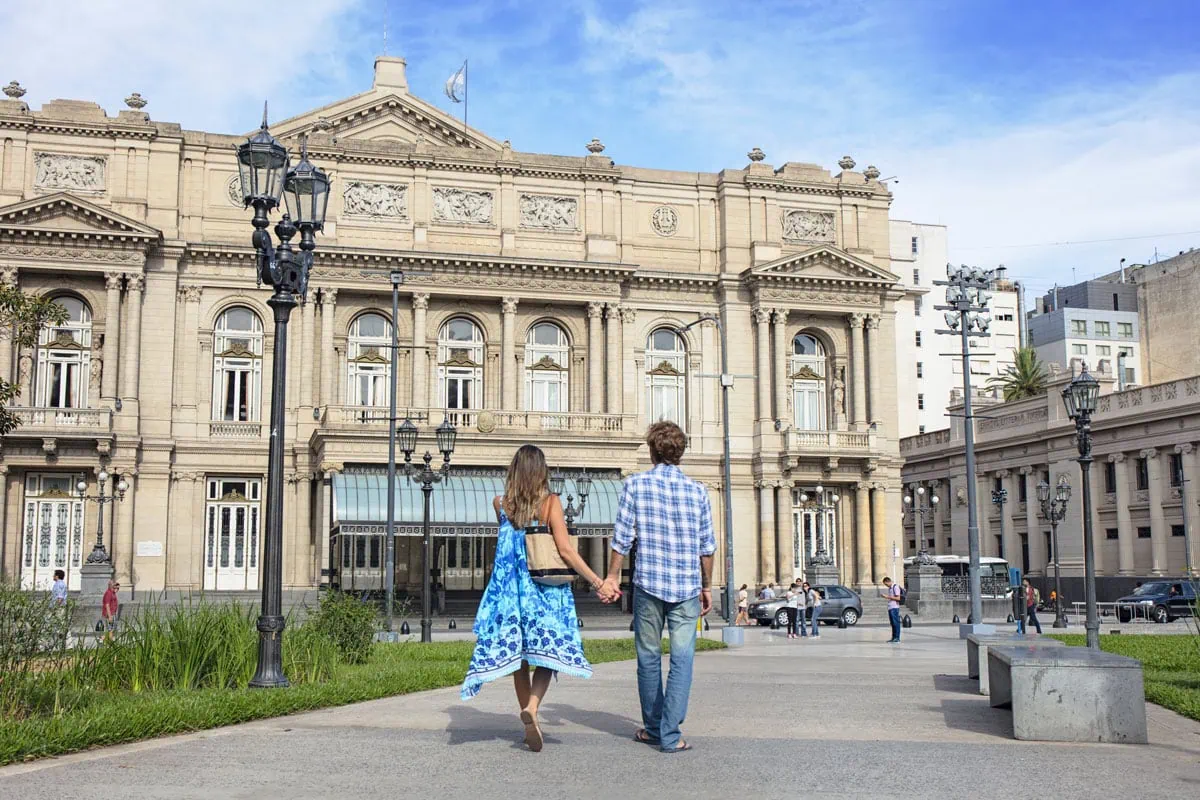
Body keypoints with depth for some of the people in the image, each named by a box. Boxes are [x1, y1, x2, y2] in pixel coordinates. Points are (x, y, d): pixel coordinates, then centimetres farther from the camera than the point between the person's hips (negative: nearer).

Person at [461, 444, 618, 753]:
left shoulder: (501, 505, 1)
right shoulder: (551, 502, -7)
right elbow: (566, 550, -13)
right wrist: (598, 582, -12)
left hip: (510, 588, 3)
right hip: (545, 591, -3)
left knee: (517, 656, 11)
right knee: (548, 652, 2)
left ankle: (530, 726, 16)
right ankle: (532, 707, -24)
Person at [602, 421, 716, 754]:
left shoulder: (635, 484, -2)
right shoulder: (697, 490, 3)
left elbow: (622, 538, -3)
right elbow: (707, 546, 6)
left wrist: (612, 576, 9)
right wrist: (706, 587, 17)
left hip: (648, 583, 0)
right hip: (687, 586, 1)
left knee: (648, 657, 12)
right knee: (682, 658, 1)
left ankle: (653, 728, 24)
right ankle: (670, 734, -4)